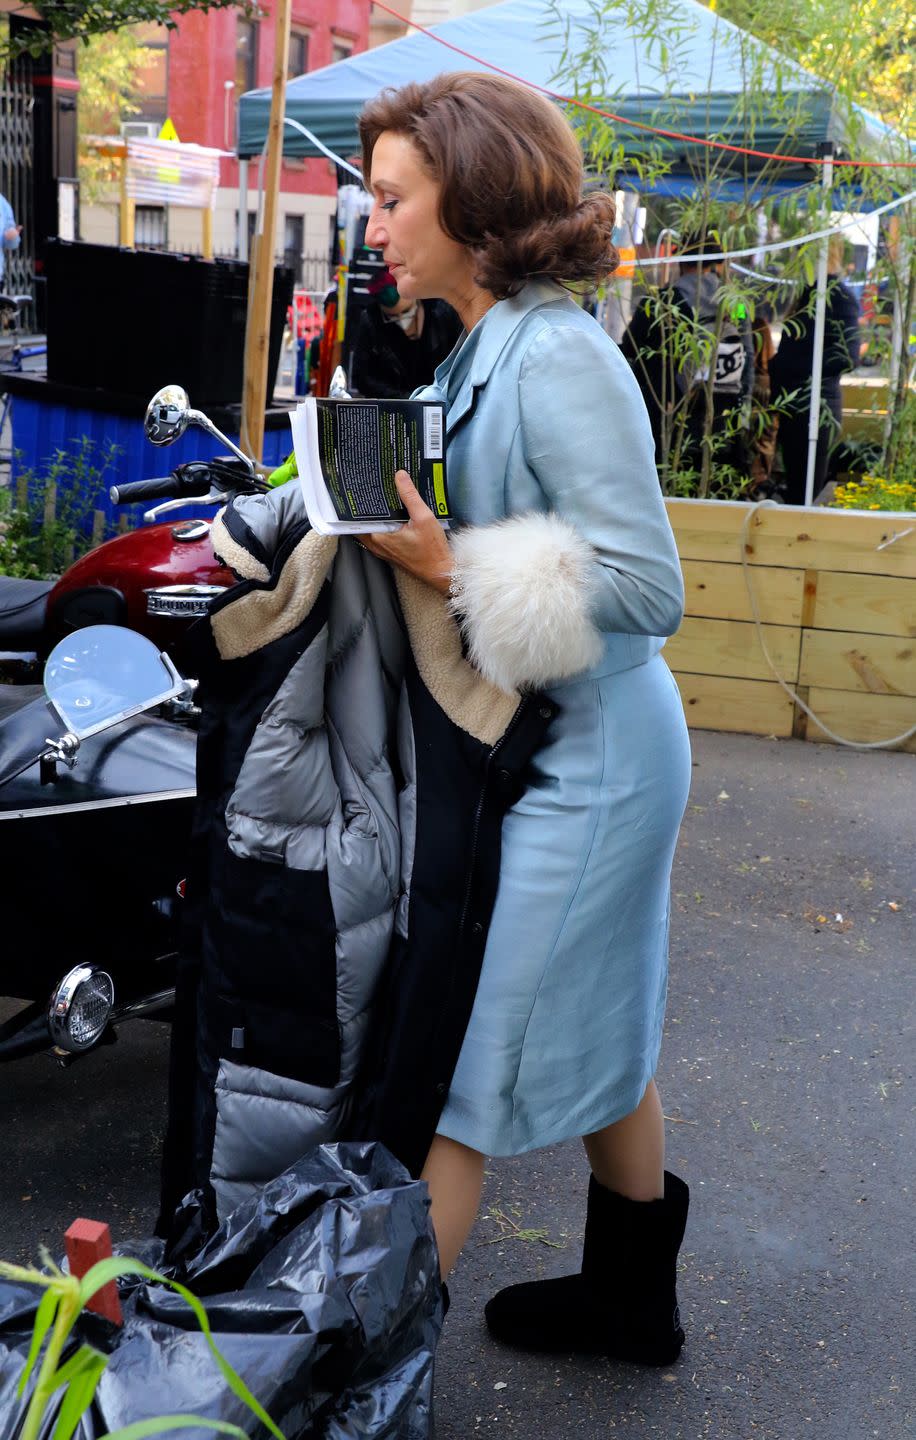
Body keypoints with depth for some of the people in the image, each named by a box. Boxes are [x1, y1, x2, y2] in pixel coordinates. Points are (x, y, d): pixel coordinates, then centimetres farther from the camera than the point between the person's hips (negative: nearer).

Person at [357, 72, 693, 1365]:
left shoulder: (557, 359, -21)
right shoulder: (485, 351, 9)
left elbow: (647, 590, -23)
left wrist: (454, 569, -23)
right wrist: (404, 522, 1)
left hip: (586, 760, -10)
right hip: (572, 748, 10)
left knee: (452, 1062, -3)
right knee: (597, 1027, 21)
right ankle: (631, 1296, 40)